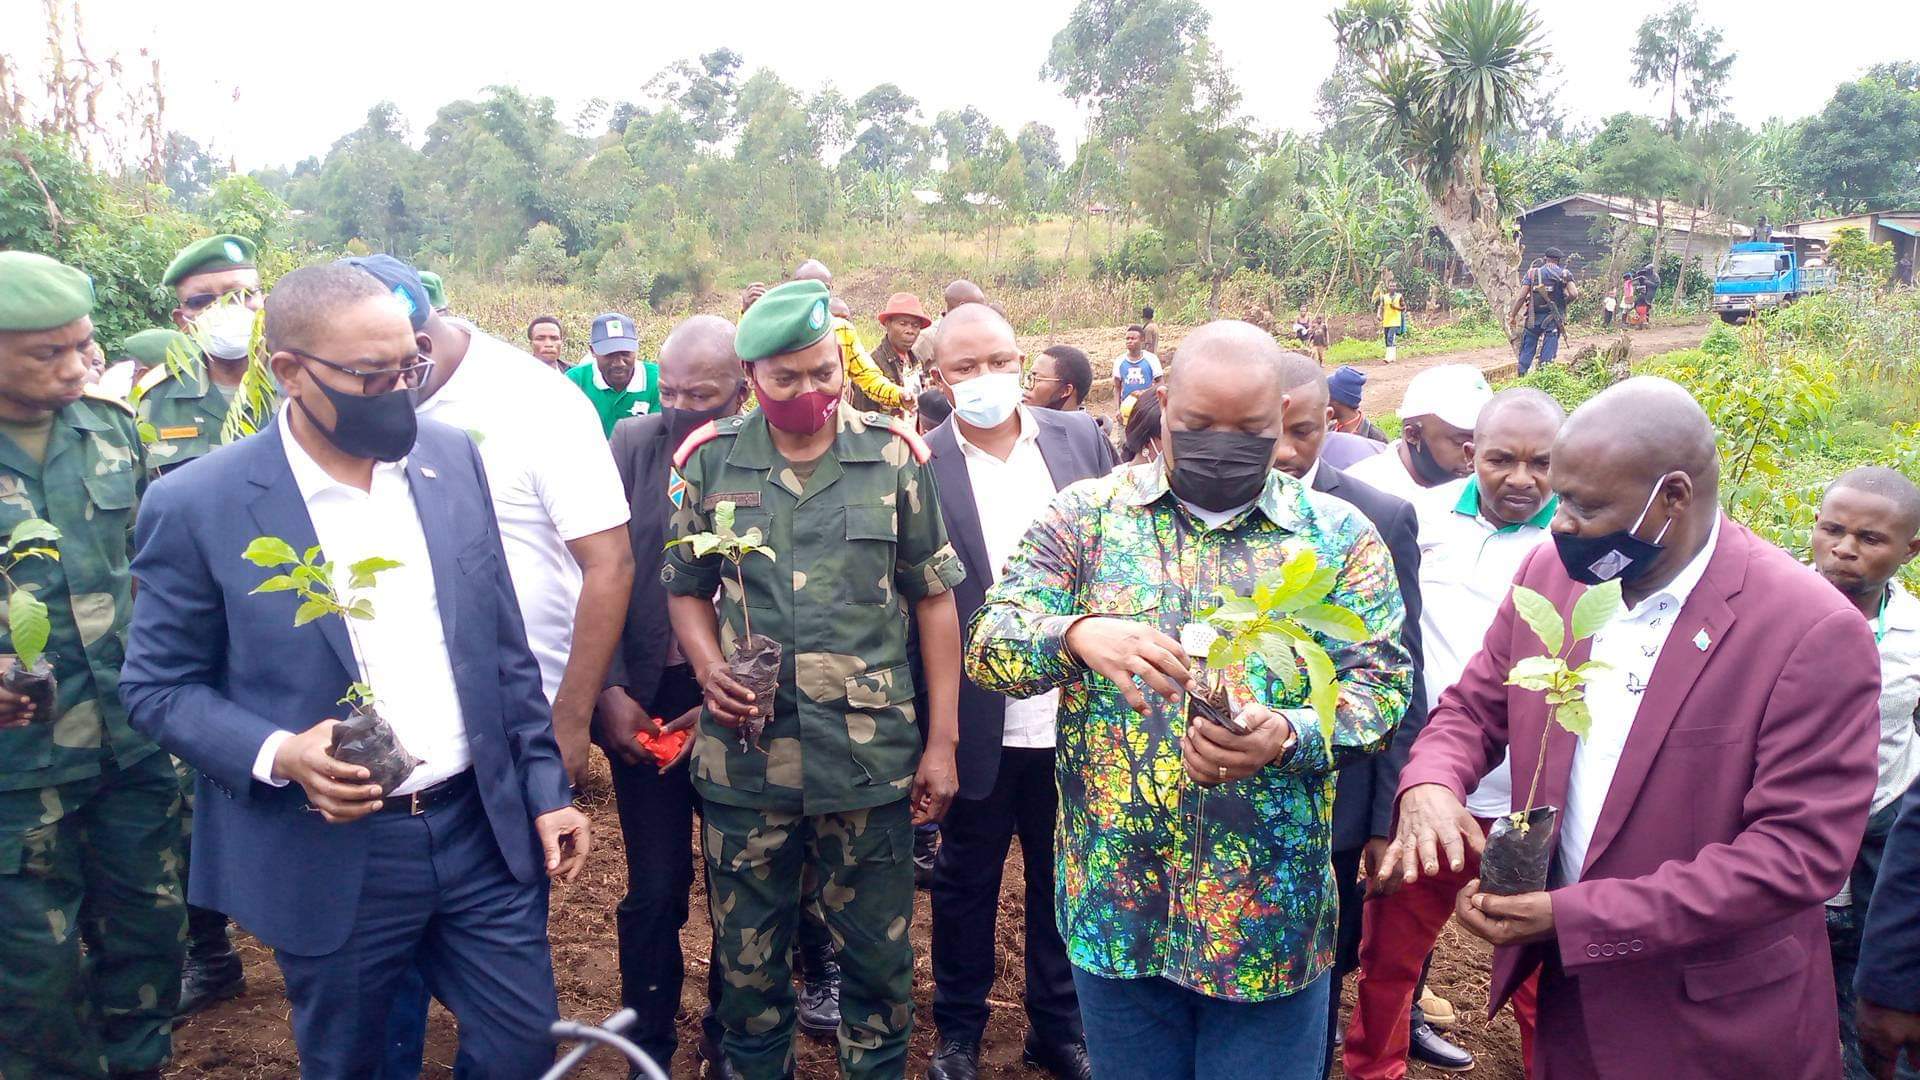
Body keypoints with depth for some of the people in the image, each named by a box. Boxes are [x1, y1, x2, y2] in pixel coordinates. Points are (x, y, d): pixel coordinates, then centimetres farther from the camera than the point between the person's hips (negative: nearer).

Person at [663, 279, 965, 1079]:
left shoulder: (893, 455, -1)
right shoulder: (709, 460, 1)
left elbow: (933, 598, 3)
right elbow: (685, 589, 11)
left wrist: (942, 741, 1)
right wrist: (708, 663, -11)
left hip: (872, 755, -1)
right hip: (746, 754, 1)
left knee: (878, 953, 12)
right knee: (748, 958, 15)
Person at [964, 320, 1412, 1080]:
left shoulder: (1340, 536, 0)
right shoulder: (1086, 513, -2)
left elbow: (1380, 686, -5)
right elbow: (989, 645, -8)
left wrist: (1286, 735, -27)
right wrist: (1078, 634, -30)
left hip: (1272, 912, 0)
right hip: (1114, 902, 1)